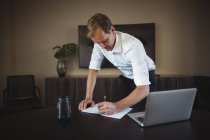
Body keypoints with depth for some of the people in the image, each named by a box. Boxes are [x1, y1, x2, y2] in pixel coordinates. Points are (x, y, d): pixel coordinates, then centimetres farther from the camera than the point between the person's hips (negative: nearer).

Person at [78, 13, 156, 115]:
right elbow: (93, 69, -12)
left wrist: (117, 107, -57)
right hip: (126, 78, 4)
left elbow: (144, 89, -44)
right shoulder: (99, 43, -21)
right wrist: (88, 98, -24)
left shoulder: (133, 45, -39)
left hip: (145, 78, -4)